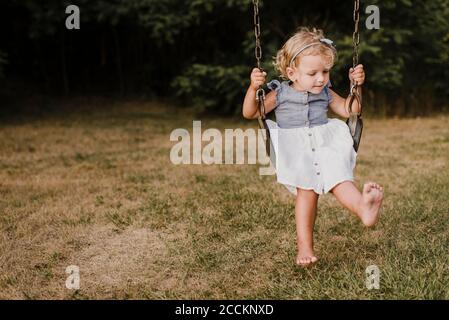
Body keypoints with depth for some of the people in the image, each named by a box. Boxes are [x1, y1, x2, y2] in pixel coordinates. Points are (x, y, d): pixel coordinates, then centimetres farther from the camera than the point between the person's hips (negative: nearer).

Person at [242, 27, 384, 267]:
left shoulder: (325, 93, 16)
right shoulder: (280, 93, 5)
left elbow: (348, 110, 26)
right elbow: (250, 113, 4)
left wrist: (356, 86, 11)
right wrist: (253, 88, -13)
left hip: (325, 147, 3)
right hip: (296, 154, -3)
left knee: (339, 177, -26)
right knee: (307, 188, -26)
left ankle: (363, 206, -55)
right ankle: (304, 245, -20)